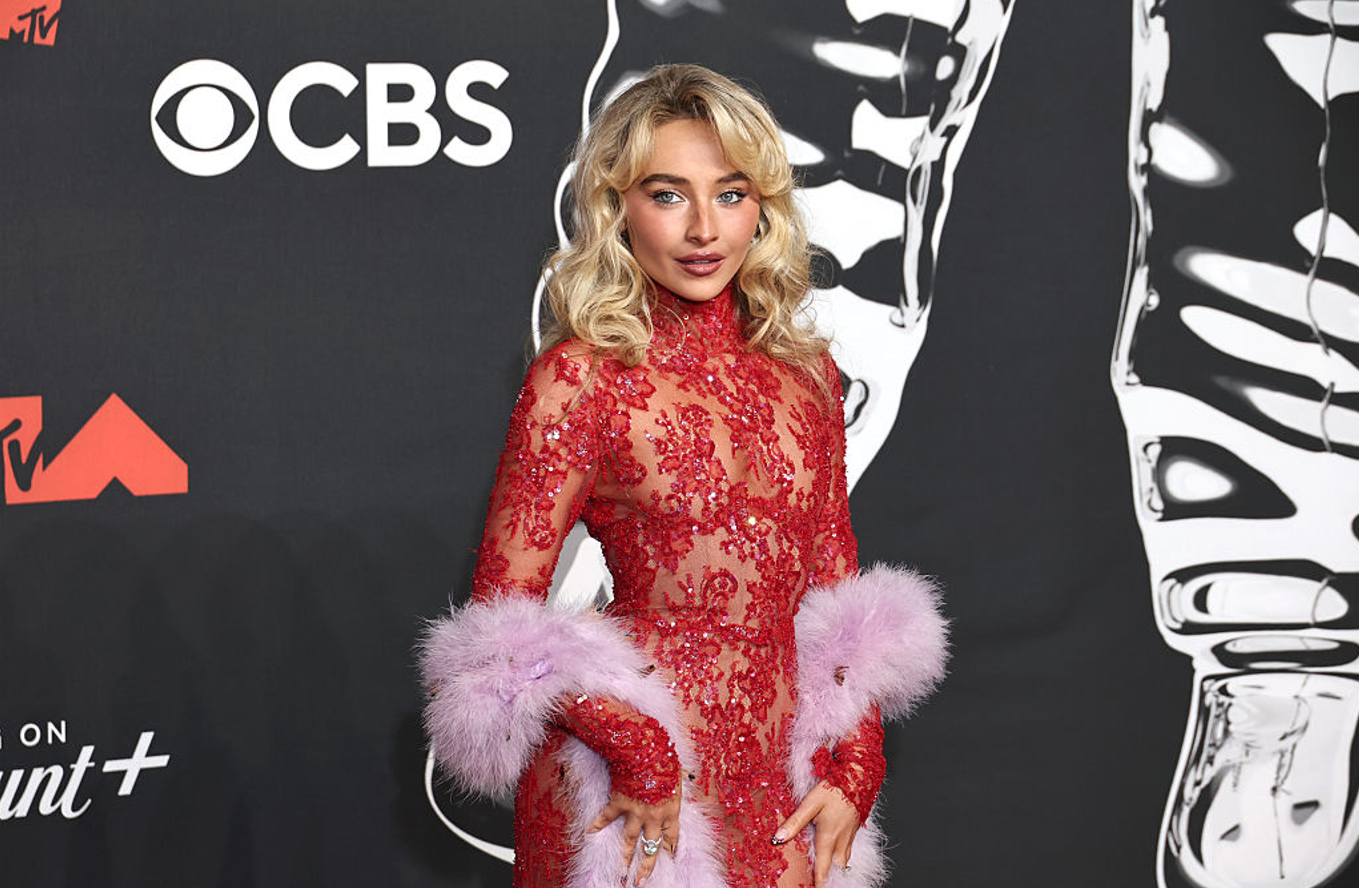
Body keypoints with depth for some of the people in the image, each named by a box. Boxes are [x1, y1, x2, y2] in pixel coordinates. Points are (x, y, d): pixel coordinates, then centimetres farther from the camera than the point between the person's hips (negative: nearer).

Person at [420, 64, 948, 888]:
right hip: (633, 790, -4)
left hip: (780, 793, 4)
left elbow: (836, 588, 12)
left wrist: (852, 773, 3)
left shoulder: (808, 374, 6)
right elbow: (501, 613, -8)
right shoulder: (581, 377, -8)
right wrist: (638, 747, -17)